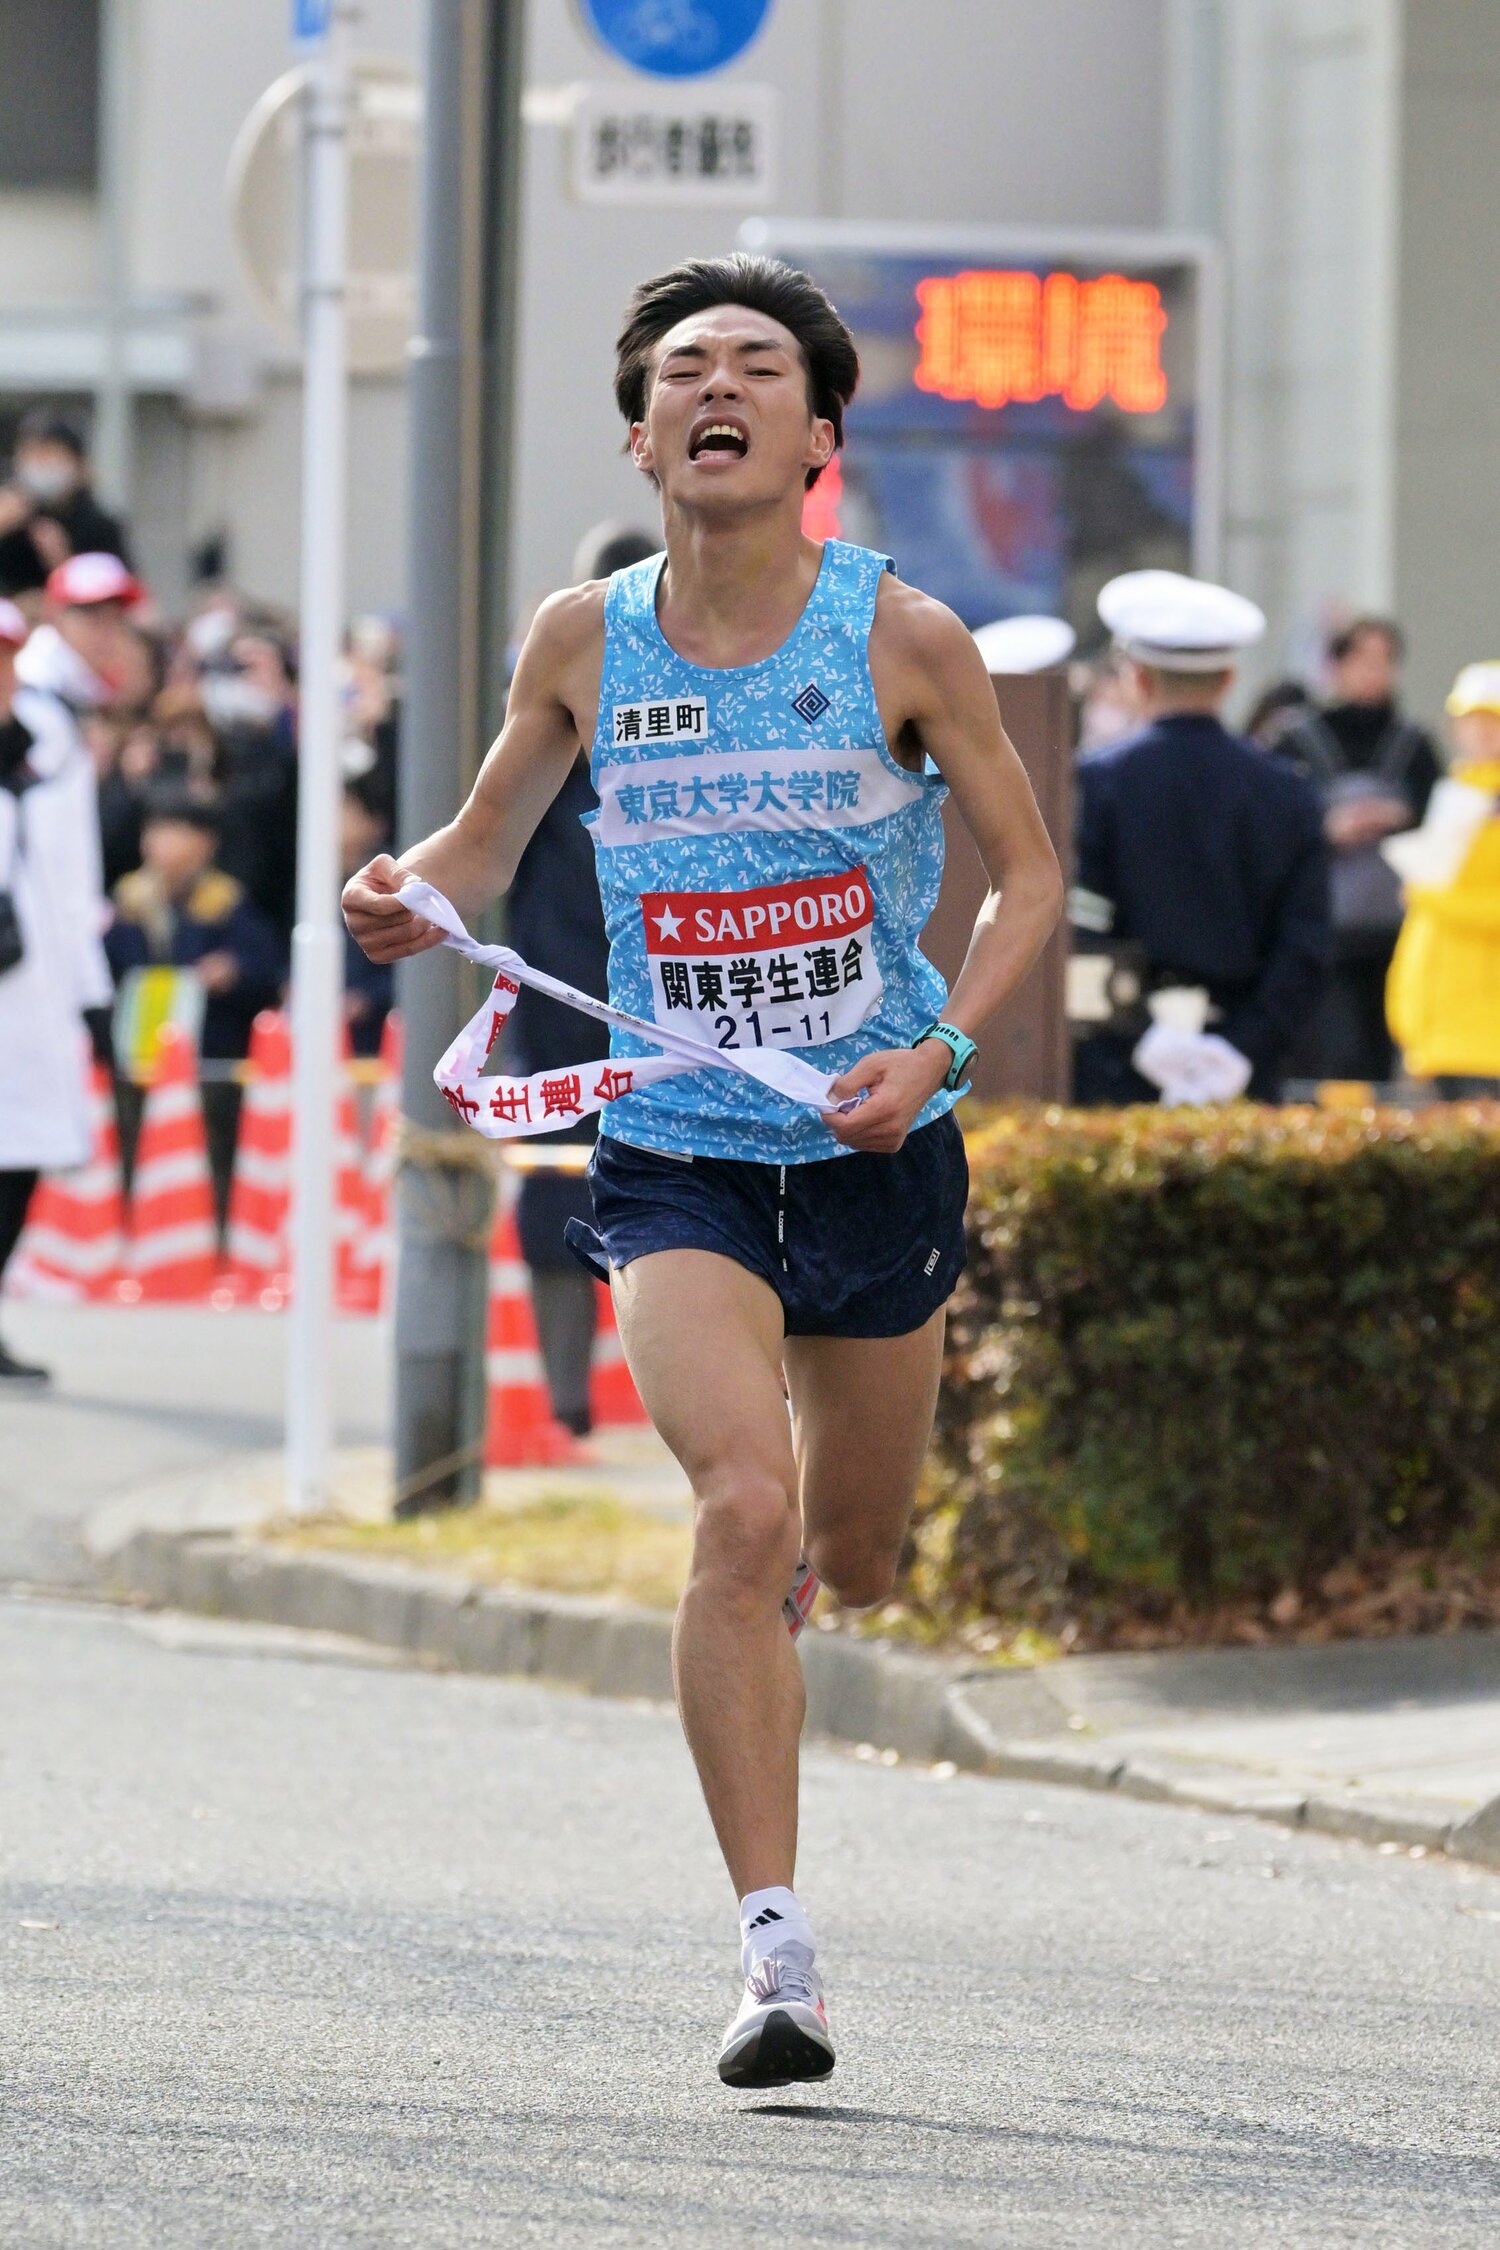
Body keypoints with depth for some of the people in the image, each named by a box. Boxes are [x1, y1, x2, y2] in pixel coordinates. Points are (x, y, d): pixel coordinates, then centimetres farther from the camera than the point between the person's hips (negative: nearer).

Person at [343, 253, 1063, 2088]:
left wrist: (937, 1050, -14)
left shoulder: (904, 642, -7)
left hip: (876, 1156, 1)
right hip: (675, 1160, -1)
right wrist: (410, 899, -11)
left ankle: (780, 1564, 55)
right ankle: (774, 1953, -20)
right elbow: (481, 850, 13)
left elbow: (1026, 878, 2)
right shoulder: (582, 643, -2)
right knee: (742, 1506, -23)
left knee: (849, 1562, 14)